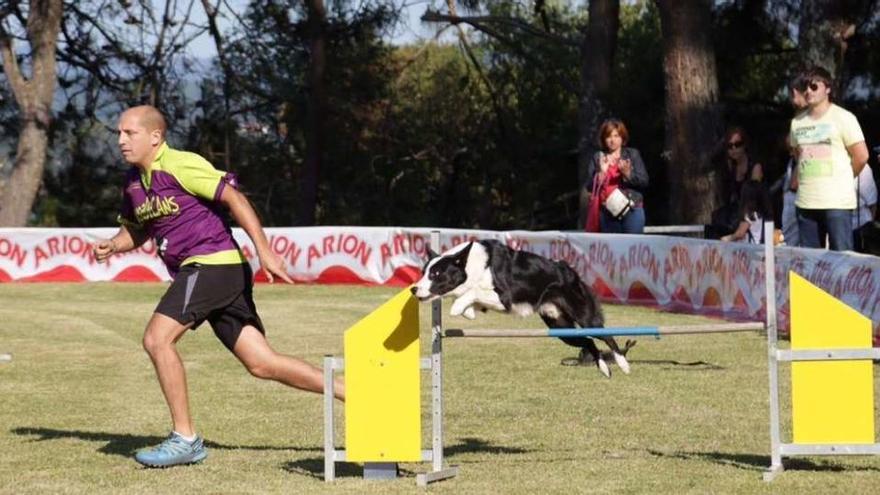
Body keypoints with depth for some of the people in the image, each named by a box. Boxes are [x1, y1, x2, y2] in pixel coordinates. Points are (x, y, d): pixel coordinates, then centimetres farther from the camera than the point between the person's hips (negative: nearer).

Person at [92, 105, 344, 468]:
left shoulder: (180, 166, -12)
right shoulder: (133, 182, 14)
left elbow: (233, 198, -13)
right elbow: (136, 229, 28)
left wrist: (265, 252, -18)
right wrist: (112, 246, 6)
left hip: (213, 263, -9)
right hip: (196, 272, 9)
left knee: (157, 338, -18)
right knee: (262, 364, 7)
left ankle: (185, 439, -10)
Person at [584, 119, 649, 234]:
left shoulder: (633, 154, 8)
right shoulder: (598, 158, 10)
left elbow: (644, 181, 2)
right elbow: (589, 186, 5)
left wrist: (628, 174, -15)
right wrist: (602, 173, -11)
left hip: (632, 210, -1)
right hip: (607, 213, 1)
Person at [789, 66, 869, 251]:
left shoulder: (843, 118, -3)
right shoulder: (797, 122, 13)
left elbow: (861, 156, -3)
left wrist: (843, 179, 7)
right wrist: (798, 178, 13)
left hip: (837, 201, -6)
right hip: (806, 201, 6)